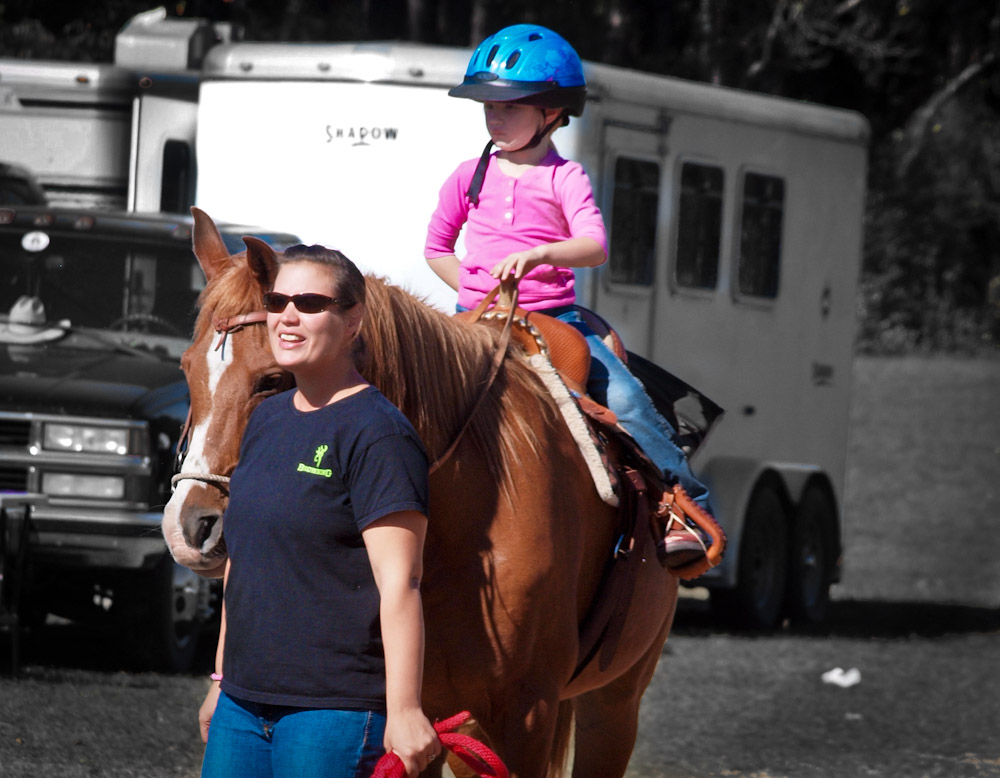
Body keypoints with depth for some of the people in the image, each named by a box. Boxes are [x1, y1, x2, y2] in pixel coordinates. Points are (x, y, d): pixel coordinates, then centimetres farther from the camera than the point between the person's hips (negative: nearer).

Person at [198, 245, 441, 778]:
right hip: (244, 704, 8)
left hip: (336, 710, -8)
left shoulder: (377, 433, -11)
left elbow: (399, 583, -17)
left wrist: (404, 711, -22)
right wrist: (222, 679, 25)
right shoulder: (266, 420, 15)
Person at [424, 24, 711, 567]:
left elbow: (594, 247, -17)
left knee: (624, 396, -17)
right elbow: (436, 247, 19)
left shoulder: (564, 179, -1)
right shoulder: (470, 178, 9)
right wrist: (474, 290, 4)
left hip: (554, 317, -2)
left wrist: (534, 255, -34)